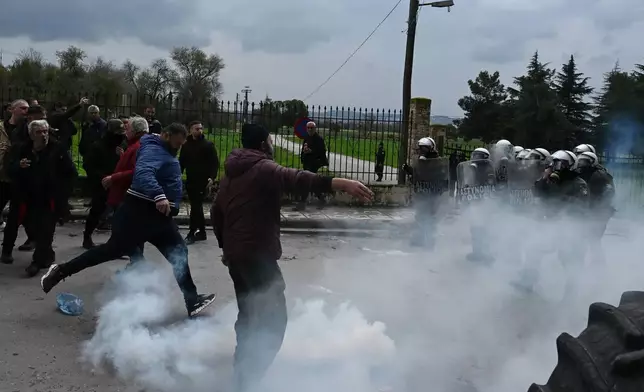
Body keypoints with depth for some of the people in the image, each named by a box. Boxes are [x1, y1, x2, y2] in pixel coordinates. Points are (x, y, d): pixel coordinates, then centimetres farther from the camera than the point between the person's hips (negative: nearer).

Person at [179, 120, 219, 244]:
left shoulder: (208, 145, -2)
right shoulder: (186, 145, 10)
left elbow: (215, 163, -6)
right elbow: (181, 163, 13)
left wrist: (212, 177, -18)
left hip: (202, 182, -5)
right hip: (190, 181, 5)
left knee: (195, 207, -7)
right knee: (197, 207, 11)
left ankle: (192, 233, -1)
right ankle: (202, 232, 21)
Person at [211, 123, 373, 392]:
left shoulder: (231, 174, 17)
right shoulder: (263, 168, -11)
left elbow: (216, 213, 25)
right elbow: (296, 179, -31)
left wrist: (225, 245, 37)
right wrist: (340, 183, -43)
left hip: (235, 255, 10)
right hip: (258, 255, -10)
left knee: (249, 316, 22)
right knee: (273, 320, -7)